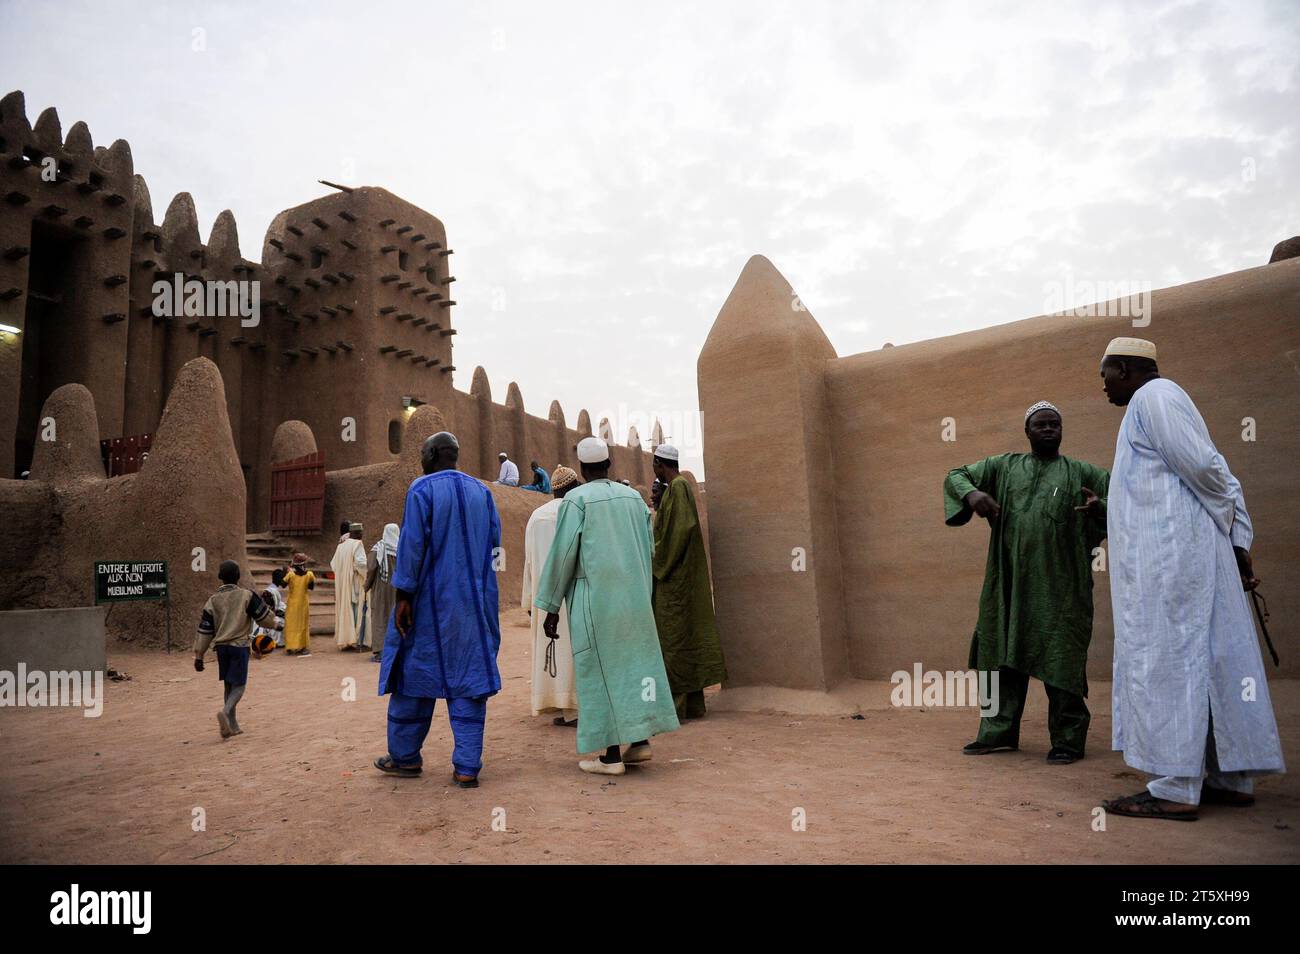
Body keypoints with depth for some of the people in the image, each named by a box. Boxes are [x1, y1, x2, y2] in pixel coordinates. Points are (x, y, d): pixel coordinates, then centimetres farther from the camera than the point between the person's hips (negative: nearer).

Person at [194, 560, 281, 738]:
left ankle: (232, 726, 18)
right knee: (239, 685, 2)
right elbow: (264, 616, -1)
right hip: (240, 645, -4)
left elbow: (205, 630, 4)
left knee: (228, 685, 15)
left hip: (221, 647, 4)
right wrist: (276, 623, 21)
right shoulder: (247, 596, -7)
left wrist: (199, 655, 9)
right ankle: (225, 711, -26)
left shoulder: (213, 600, 3)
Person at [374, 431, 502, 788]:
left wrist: (403, 595, -12)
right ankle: (467, 767, 2)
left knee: (416, 670, 11)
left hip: (432, 599, -3)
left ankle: (405, 756, 24)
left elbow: (412, 544, -14)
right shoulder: (481, 491, 7)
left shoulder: (422, 489, -7)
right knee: (469, 676, 4)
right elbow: (495, 540, 8)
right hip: (475, 601, 4)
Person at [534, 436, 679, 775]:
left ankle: (611, 755, 6)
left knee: (600, 671, 2)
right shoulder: (633, 497, 8)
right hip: (633, 596, 5)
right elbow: (646, 551, 11)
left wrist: (551, 607, -4)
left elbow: (561, 555, -9)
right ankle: (641, 740, 13)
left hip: (594, 599, -5)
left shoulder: (576, 499, -7)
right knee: (634, 661, 14)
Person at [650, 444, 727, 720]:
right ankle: (693, 703, 19)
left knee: (673, 638, -5)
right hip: (680, 576, 10)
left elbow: (680, 530, -21)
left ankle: (675, 705, 0)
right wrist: (659, 502, 13)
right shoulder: (677, 487, 16)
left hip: (674, 577, -10)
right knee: (687, 635, 12)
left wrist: (659, 566, -15)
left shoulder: (678, 487, -14)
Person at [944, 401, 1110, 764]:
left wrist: (1100, 507, -15)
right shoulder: (1004, 467, 13)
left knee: (1060, 661, -1)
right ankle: (998, 731, 18)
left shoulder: (1081, 473, 10)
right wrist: (972, 493, -8)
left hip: (1059, 585, -2)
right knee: (1004, 654, 7)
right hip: (1010, 582, 2)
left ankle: (1068, 740, 11)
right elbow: (955, 475, 14)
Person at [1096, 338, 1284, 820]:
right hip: (1178, 554, 10)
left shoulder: (1154, 396, -6)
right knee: (1211, 662, 9)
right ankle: (1232, 779, 15)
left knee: (1166, 660, -10)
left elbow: (1206, 469, -13)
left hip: (1167, 552, -10)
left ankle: (1176, 790, -8)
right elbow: (1224, 483, 20)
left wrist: (1229, 532, 4)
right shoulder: (1158, 403, 23)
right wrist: (1240, 541, 14)